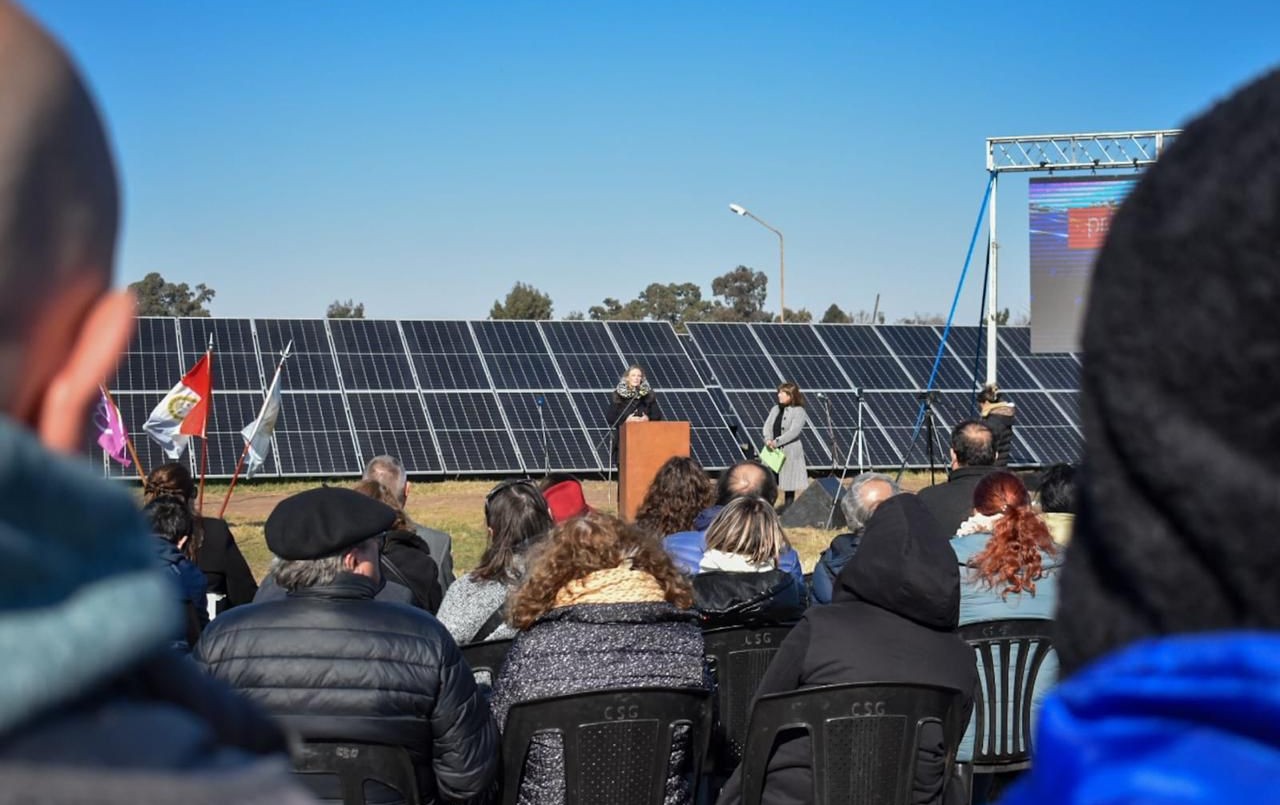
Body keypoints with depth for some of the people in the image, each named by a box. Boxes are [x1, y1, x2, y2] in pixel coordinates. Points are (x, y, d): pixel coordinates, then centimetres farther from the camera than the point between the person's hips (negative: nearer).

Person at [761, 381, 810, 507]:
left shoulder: (799, 412, -7)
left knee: (789, 485, 2)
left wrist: (776, 442, -22)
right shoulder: (775, 409, 13)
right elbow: (767, 426, 6)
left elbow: (793, 432, -17)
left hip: (790, 453, -6)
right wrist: (768, 439, -15)